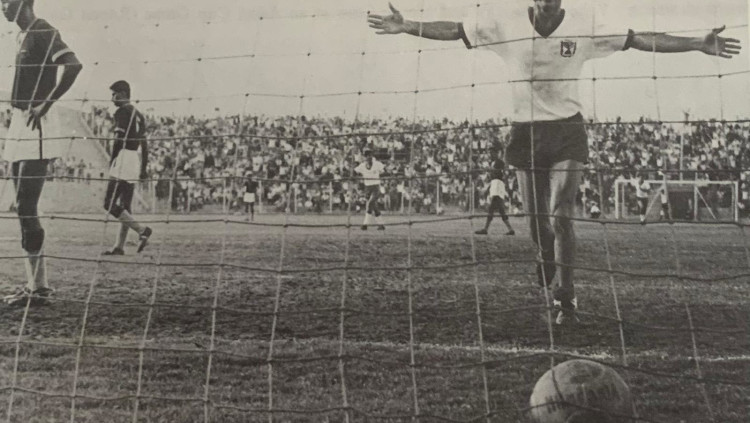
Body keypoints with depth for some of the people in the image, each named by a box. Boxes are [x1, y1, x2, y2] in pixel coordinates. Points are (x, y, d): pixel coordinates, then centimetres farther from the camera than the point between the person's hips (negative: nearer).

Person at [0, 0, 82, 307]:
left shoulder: (43, 33, -10)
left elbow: (74, 65, -25)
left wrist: (46, 103, -23)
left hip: (36, 127, -10)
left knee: (26, 208, -11)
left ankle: (40, 287, -6)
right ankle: (33, 284, 14)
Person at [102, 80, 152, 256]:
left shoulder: (122, 112, -7)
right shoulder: (138, 114, 19)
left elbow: (119, 138, -16)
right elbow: (144, 144, 18)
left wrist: (112, 160, -9)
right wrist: (144, 168, 20)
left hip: (123, 159, -9)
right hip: (135, 161, 9)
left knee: (109, 204, -8)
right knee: (125, 206, 8)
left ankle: (141, 229, -15)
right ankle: (119, 246, 10)